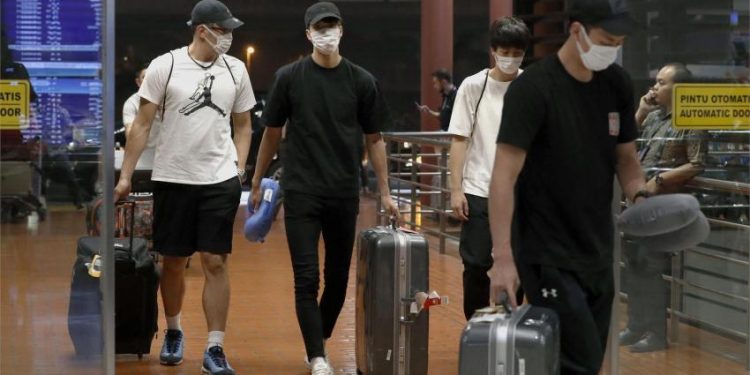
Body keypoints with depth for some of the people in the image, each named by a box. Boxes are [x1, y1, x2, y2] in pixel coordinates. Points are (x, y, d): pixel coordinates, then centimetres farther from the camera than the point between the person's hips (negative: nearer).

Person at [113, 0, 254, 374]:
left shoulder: (235, 70, 4)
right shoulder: (165, 66, -4)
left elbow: (242, 125, 14)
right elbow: (142, 124, -2)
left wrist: (239, 168, 3)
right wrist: (125, 175, -5)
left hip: (220, 180, 1)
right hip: (172, 178, -1)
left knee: (216, 263, -4)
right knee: (173, 262, 9)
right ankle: (173, 332, 32)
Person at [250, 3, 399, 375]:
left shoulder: (361, 81, 2)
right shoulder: (289, 77, -1)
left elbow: (374, 139, 7)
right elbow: (271, 133, 7)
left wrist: (384, 192, 5)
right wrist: (256, 182, 9)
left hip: (344, 194, 2)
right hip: (301, 193, -2)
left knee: (338, 277, 10)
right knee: (307, 277, -5)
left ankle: (320, 340, 28)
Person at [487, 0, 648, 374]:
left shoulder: (618, 84, 4)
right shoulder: (533, 88, -15)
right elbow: (505, 175, -20)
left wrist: (639, 195, -6)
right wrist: (503, 256, -27)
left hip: (597, 251, 7)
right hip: (548, 254, -7)